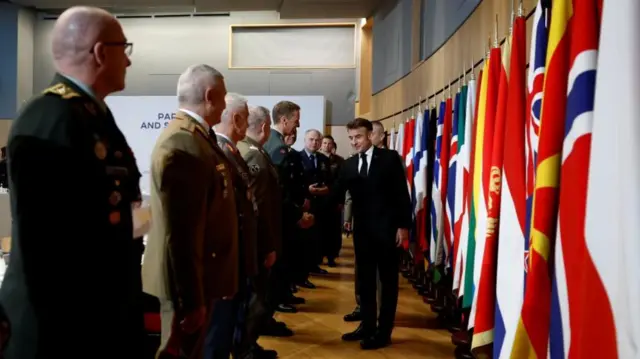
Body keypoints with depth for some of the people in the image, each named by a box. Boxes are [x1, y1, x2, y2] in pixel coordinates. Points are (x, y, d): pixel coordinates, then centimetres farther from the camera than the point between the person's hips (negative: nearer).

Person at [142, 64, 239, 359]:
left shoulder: (193, 137, 8)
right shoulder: (182, 144, -24)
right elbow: (180, 234, -26)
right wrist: (191, 298, -22)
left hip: (199, 274, 10)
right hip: (189, 281, -10)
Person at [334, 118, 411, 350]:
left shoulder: (390, 158, -4)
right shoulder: (349, 165, 8)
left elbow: (402, 194, -7)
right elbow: (338, 194, 0)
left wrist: (403, 225, -11)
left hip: (387, 228, -4)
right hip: (362, 229, 5)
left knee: (388, 281, 7)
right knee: (365, 280, 13)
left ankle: (383, 332, 16)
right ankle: (367, 325, 27)